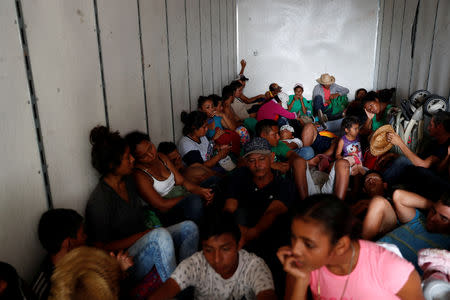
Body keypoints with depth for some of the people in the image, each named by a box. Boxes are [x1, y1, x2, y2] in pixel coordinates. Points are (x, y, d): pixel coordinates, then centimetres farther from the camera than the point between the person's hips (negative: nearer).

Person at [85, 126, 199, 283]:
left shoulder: (128, 181, 6)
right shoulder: (99, 201, -19)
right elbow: (101, 247, -17)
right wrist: (142, 235, -18)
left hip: (145, 240, 8)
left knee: (189, 227, -9)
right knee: (160, 235, -35)